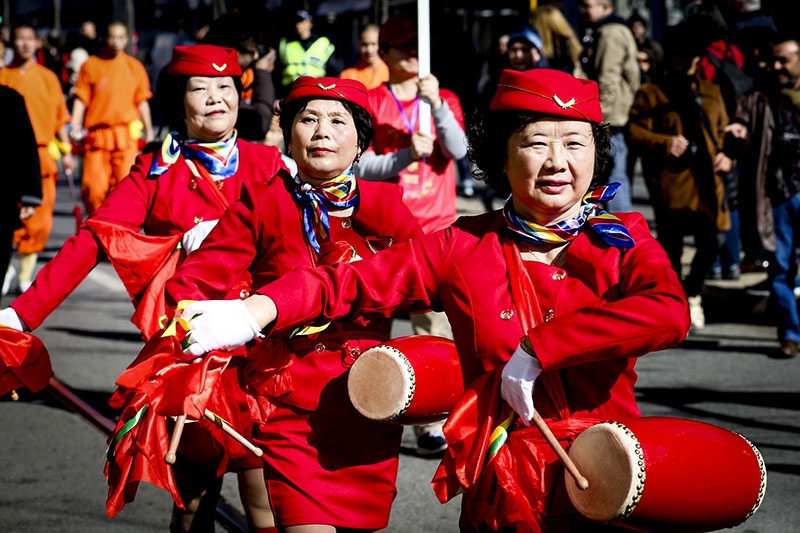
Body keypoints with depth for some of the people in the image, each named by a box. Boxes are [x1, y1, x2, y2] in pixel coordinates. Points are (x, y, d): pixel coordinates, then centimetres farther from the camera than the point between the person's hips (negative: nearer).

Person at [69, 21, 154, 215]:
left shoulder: (134, 67, 10)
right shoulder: (90, 65, 6)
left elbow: (142, 102, 13)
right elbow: (81, 99, 5)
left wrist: (149, 132, 10)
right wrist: (75, 126, -7)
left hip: (126, 134, 0)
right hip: (96, 135, 0)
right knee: (92, 186, -6)